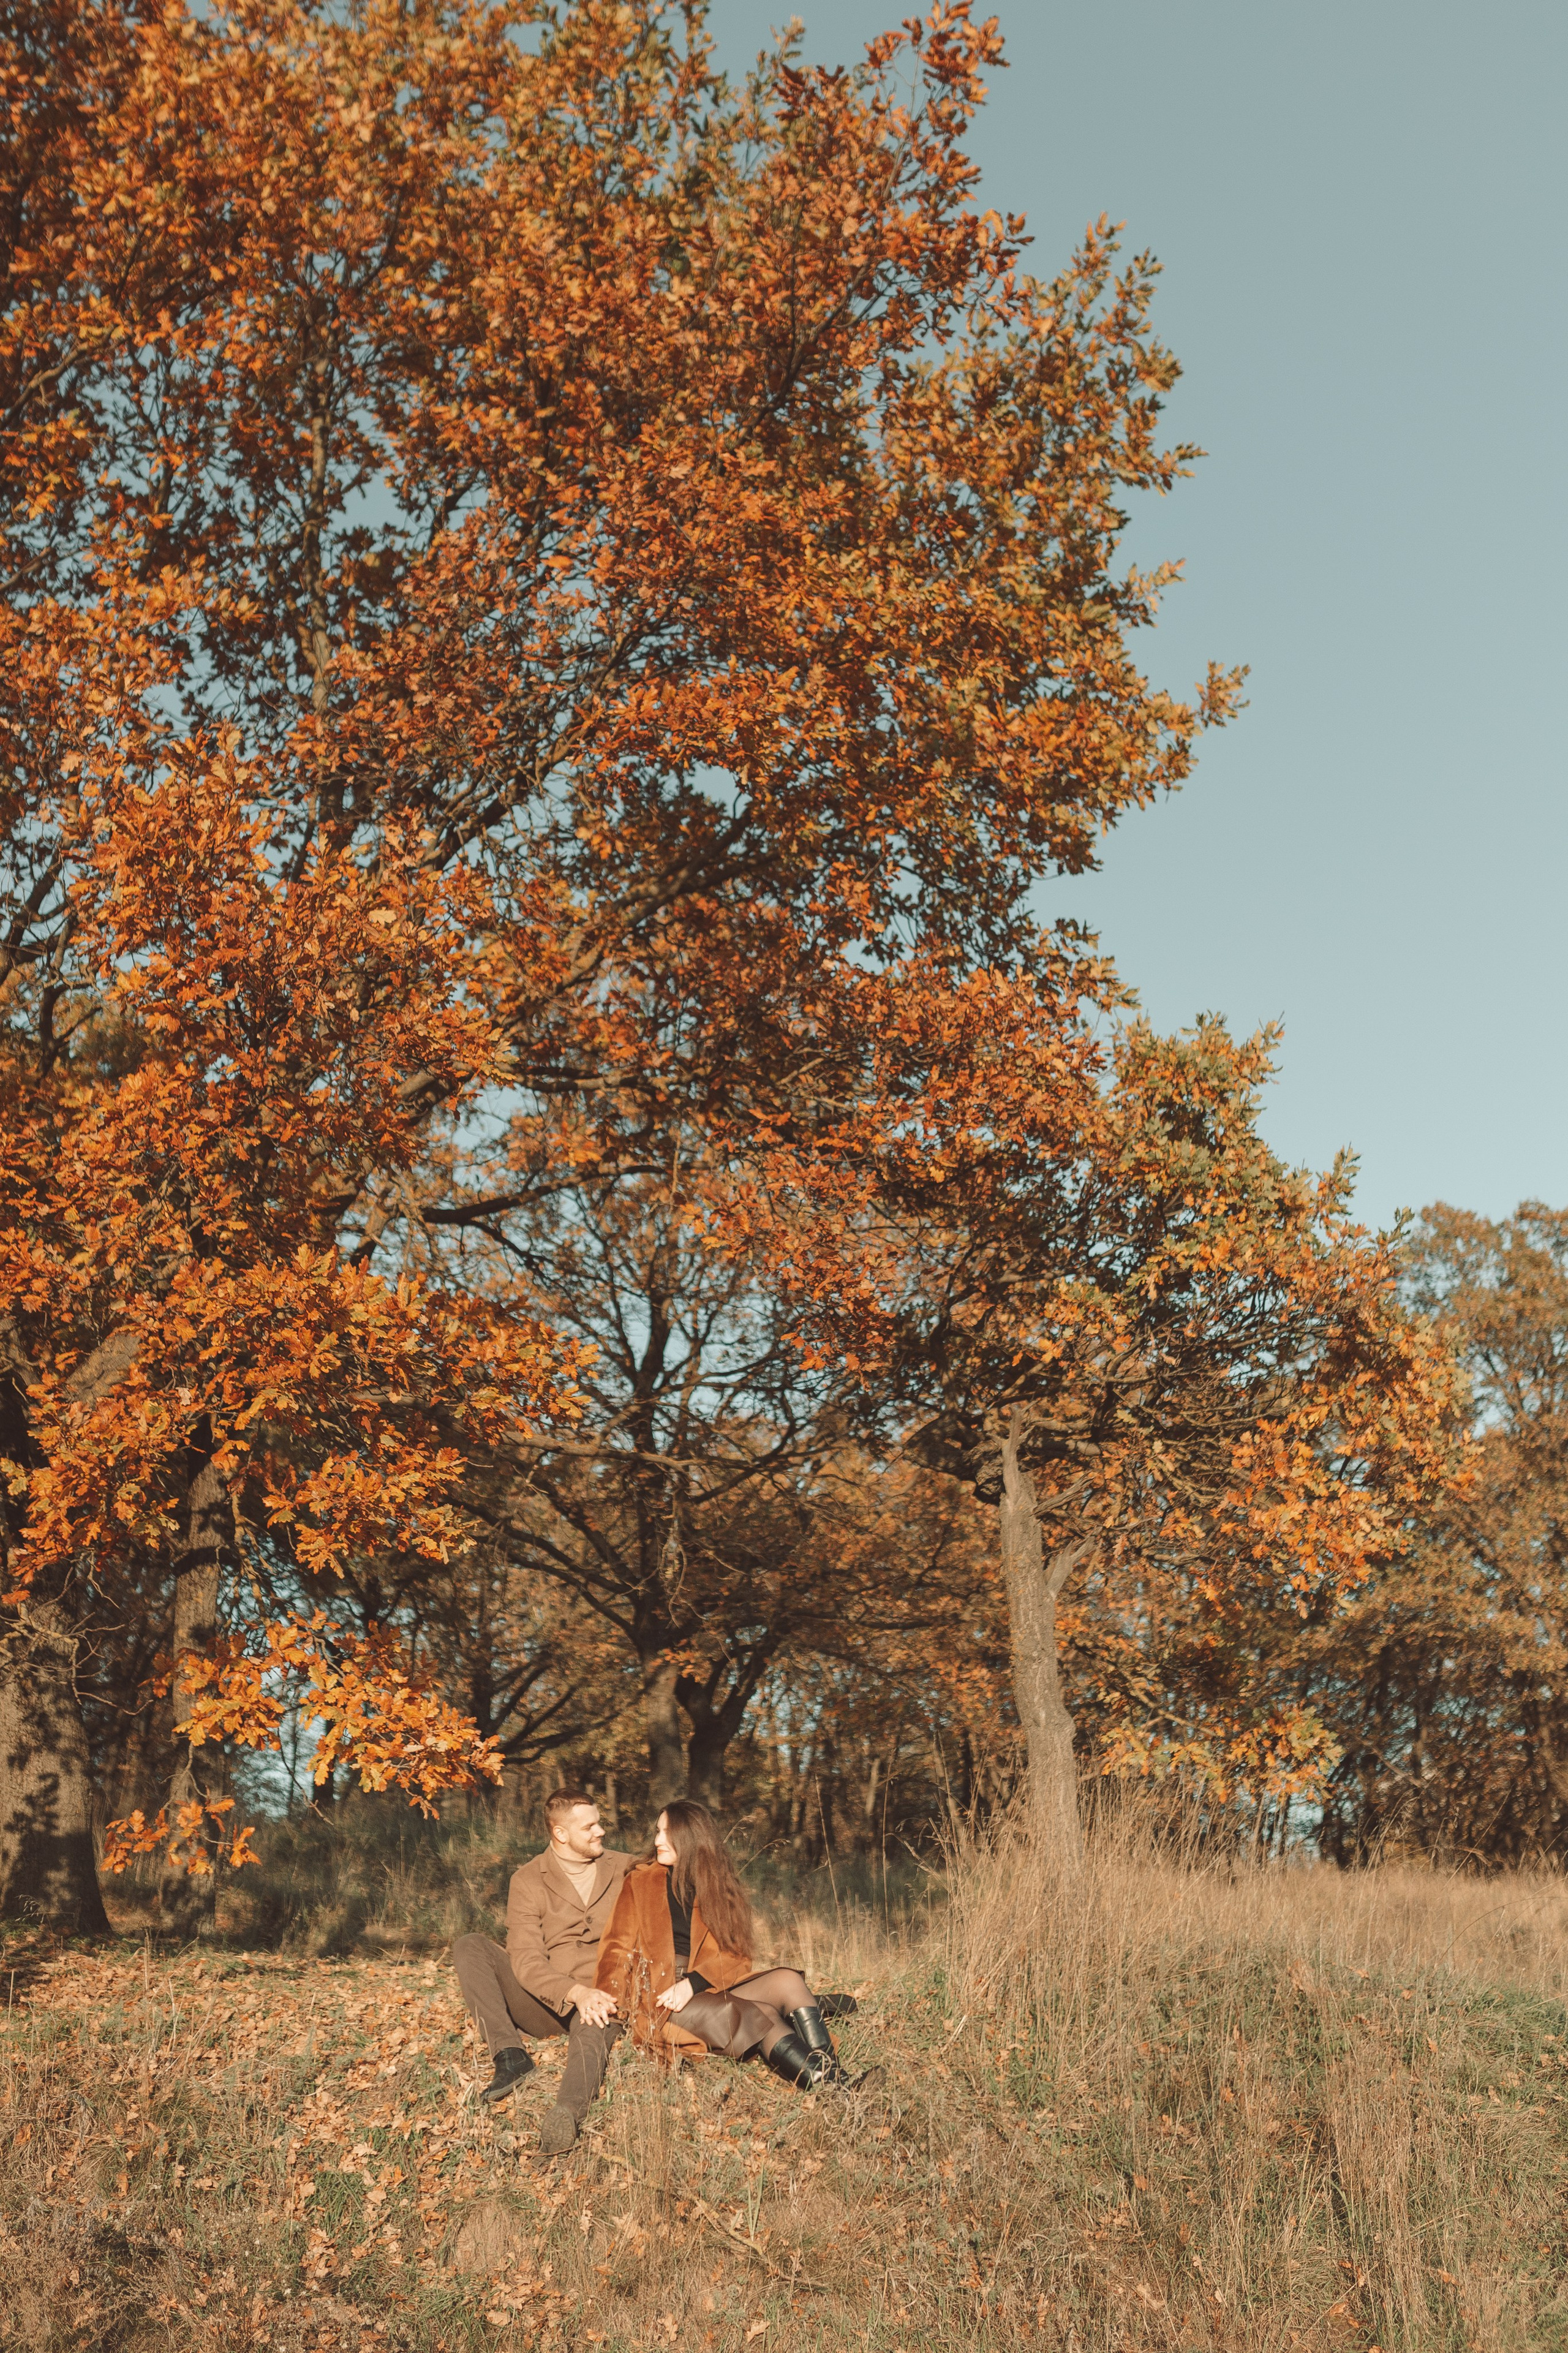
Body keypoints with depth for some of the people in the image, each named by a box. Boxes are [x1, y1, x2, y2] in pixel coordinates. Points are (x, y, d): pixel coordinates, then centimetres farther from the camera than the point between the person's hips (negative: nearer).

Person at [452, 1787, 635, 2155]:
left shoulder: (626, 1869, 6)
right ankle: (510, 2056, -26)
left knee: (592, 2033, -37)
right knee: (469, 1947, -15)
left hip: (600, 2000, -2)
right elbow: (525, 1960, -12)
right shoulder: (529, 1881, -1)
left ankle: (567, 2115, -66)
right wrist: (575, 1993, -28)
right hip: (545, 2002, 2)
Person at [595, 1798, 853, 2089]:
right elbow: (618, 1948, 0)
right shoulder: (639, 1882, 8)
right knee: (762, 2017, -27)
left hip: (712, 1990, 4)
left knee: (787, 1981, -22)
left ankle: (834, 2081, -33)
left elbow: (735, 1955, 4)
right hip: (661, 2005, -4)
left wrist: (693, 1984, -15)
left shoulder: (718, 1885, 14)